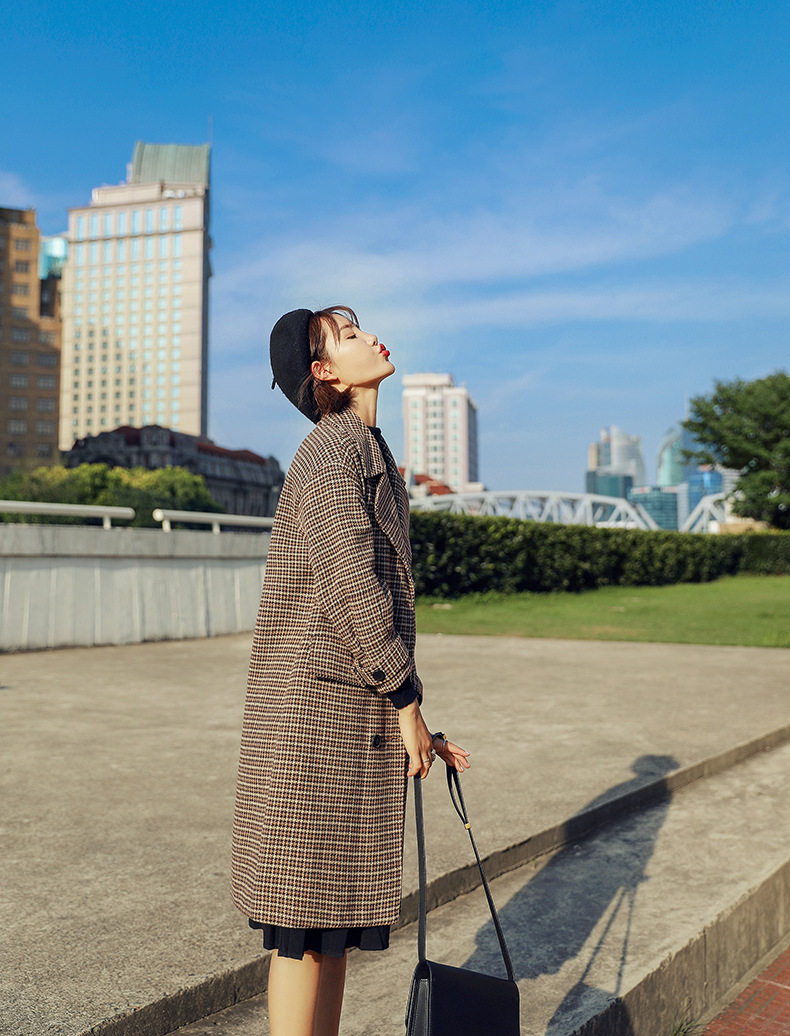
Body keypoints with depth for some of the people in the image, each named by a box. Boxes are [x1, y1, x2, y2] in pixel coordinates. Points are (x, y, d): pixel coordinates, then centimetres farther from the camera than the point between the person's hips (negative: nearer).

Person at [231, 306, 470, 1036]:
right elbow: (351, 589, -19)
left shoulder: (368, 453, 19)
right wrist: (405, 702, -11)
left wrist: (412, 720, 18)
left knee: (338, 906, 17)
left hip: (356, 715, 9)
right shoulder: (333, 452, -11)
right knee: (305, 920, 0)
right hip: (318, 706, -9)